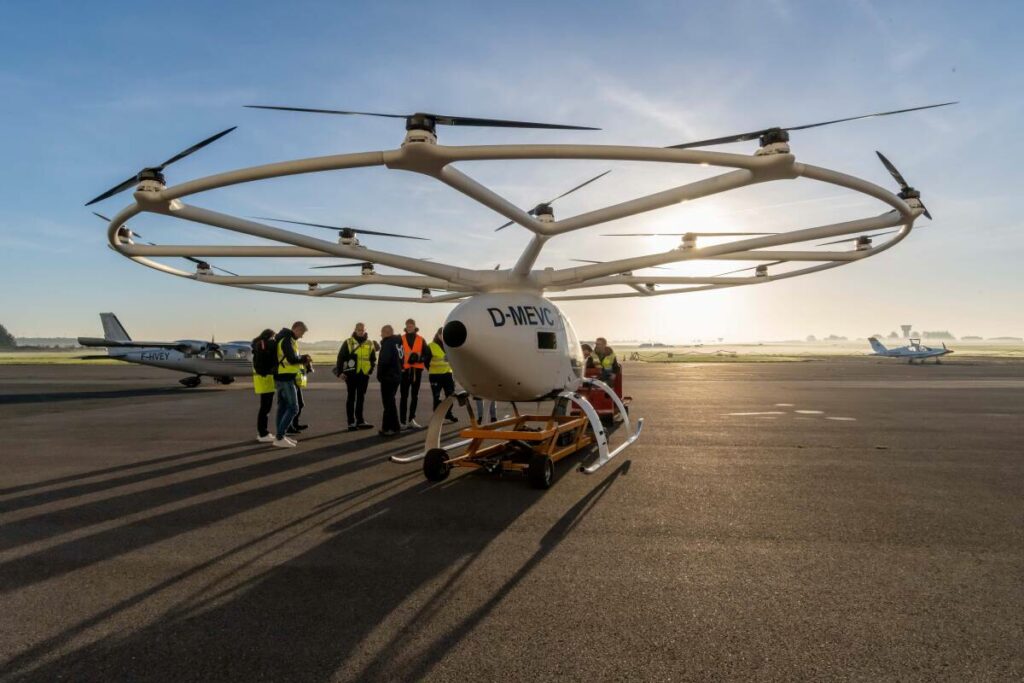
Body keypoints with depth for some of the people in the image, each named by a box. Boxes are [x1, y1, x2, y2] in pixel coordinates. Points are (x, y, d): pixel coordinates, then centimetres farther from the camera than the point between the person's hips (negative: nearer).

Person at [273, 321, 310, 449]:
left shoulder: (285, 338, 17)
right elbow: (292, 359, -23)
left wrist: (302, 359, 6)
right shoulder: (287, 340, -15)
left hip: (282, 378, 11)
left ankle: (281, 435, 19)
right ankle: (279, 438, -10)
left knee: (283, 407, 13)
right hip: (286, 378, -10)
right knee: (293, 408, -10)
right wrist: (304, 359, -5)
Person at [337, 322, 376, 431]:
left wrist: (371, 370, 4)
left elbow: (373, 358, 15)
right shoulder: (348, 342, -1)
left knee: (361, 398, 9)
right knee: (351, 398, 3)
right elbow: (341, 357, -2)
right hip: (351, 374, -3)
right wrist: (340, 371, -6)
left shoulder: (370, 343, 8)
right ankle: (351, 422, 8)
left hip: (364, 374, 3)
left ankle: (360, 421, 17)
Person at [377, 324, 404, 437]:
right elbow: (401, 359, 19)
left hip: (388, 377, -10)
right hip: (396, 376, 10)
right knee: (389, 402, 16)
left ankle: (394, 428, 1)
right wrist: (397, 370, 14)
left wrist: (380, 375, -13)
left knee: (389, 403, -2)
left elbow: (384, 361, -25)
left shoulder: (388, 343, -16)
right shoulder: (397, 343, 14)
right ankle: (387, 427, 23)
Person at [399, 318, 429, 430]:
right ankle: (403, 421, 3)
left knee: (415, 395, 8)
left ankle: (411, 419, 17)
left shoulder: (421, 340, 8)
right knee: (404, 396, 0)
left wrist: (420, 358, -15)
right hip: (405, 370, -2)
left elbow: (427, 353, 4)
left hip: (417, 370, 2)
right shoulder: (401, 339, 3)